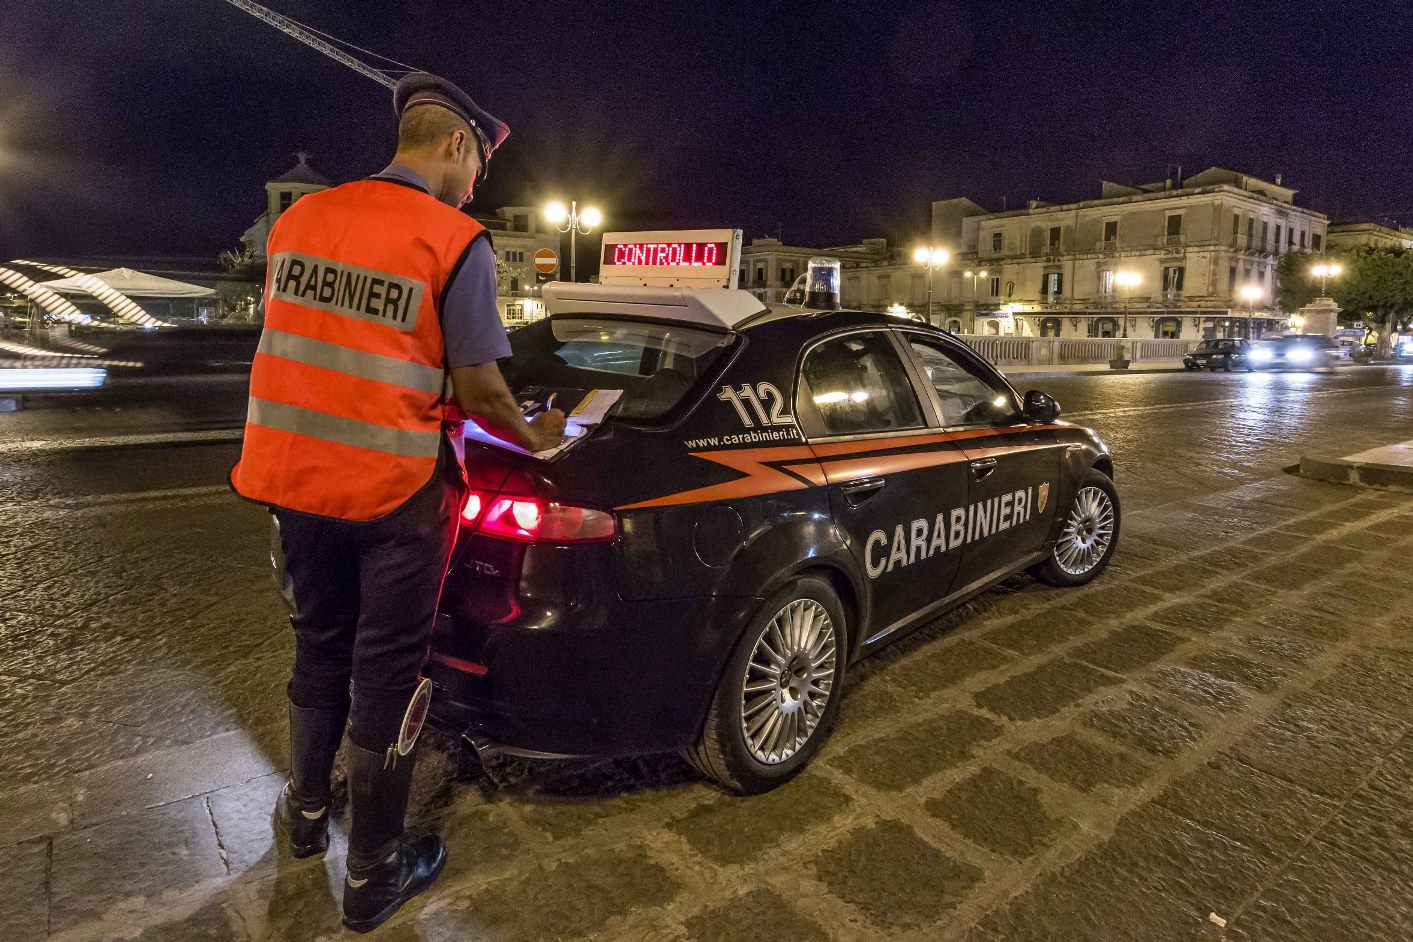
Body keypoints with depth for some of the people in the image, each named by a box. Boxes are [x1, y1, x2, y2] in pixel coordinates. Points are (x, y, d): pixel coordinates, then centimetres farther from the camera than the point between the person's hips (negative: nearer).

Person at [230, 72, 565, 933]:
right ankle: (373, 876, 25)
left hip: (294, 473, 6)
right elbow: (475, 388, -13)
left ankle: (307, 812, 43)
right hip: (394, 488, -5)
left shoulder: (299, 218, 6)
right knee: (388, 671, 8)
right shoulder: (457, 242, -12)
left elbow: (308, 342, 14)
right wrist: (535, 438, 5)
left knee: (320, 643, 24)